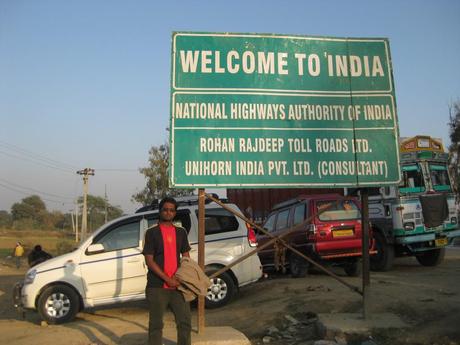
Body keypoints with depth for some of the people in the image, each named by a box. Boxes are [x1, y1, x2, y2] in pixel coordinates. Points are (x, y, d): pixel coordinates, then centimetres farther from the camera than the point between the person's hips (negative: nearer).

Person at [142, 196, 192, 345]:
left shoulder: (181, 232, 11)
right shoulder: (152, 232, -3)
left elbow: (186, 257, 14)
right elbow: (149, 260, -8)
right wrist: (167, 279, -15)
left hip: (177, 285, 4)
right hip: (157, 287, -4)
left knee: (185, 322, 7)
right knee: (156, 325, 4)